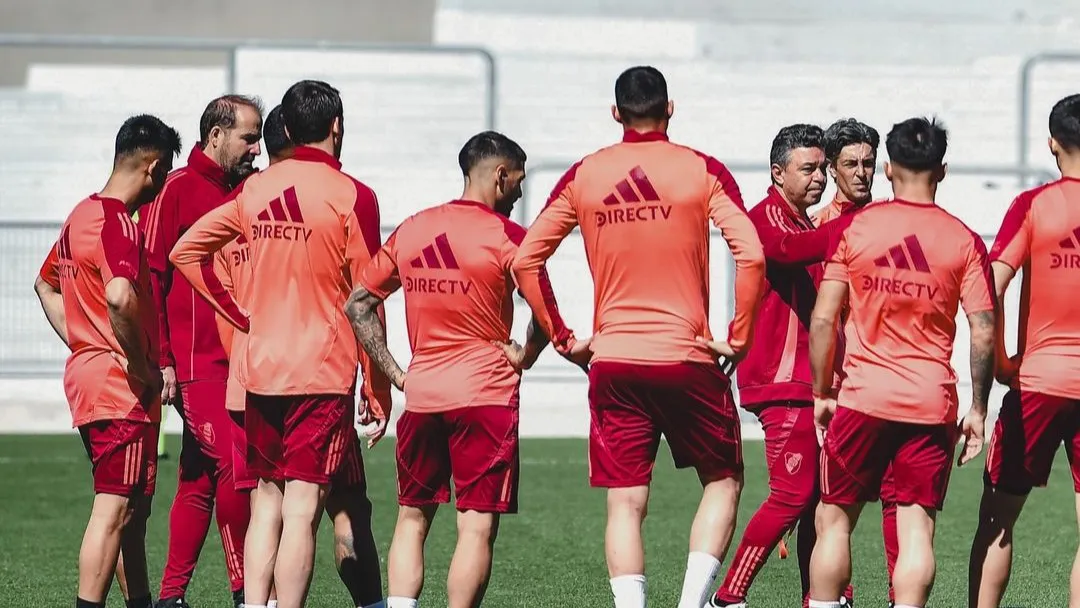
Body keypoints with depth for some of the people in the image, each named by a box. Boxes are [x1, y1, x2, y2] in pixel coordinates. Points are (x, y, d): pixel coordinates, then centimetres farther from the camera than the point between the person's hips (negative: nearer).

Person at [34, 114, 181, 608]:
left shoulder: (82, 215, 14)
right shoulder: (117, 222, -17)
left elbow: (46, 284, 29)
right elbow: (120, 298, -33)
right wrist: (142, 367, -20)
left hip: (87, 373, 10)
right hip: (120, 386, -10)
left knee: (133, 507, 17)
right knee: (115, 508, -8)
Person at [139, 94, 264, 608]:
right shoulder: (177, 189, -5)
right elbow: (149, 275, -9)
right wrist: (160, 359, -14)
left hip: (237, 363, 7)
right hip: (196, 364, -7)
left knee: (199, 482, 9)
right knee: (232, 468, -12)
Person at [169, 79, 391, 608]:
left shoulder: (255, 190, 7)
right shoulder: (352, 197, -8)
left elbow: (185, 251, 11)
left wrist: (240, 314, 13)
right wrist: (378, 393, -1)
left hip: (259, 368, 5)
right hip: (324, 375, -5)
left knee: (266, 505, 13)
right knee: (301, 513, -7)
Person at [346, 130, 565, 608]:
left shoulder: (410, 231, 9)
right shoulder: (506, 237, -7)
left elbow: (358, 305, 11)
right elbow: (546, 315, -18)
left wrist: (395, 372, 10)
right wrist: (525, 356, -1)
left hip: (421, 394, 5)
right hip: (486, 394, -5)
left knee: (412, 519, 13)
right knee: (477, 528, -3)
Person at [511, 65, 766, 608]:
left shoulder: (584, 175, 5)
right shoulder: (702, 171, -3)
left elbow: (525, 261, 3)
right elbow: (751, 256, -13)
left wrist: (562, 338, 9)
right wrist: (739, 338, -3)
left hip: (612, 362, 2)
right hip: (687, 359, -2)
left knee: (625, 503, 4)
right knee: (722, 480, 14)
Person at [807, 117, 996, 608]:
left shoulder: (853, 228, 0)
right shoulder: (964, 241, 0)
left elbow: (823, 319, -3)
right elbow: (984, 333, -4)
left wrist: (821, 393, 6)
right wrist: (977, 409, 5)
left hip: (862, 397, 0)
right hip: (932, 403, 0)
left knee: (835, 519, 10)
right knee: (917, 527, -1)